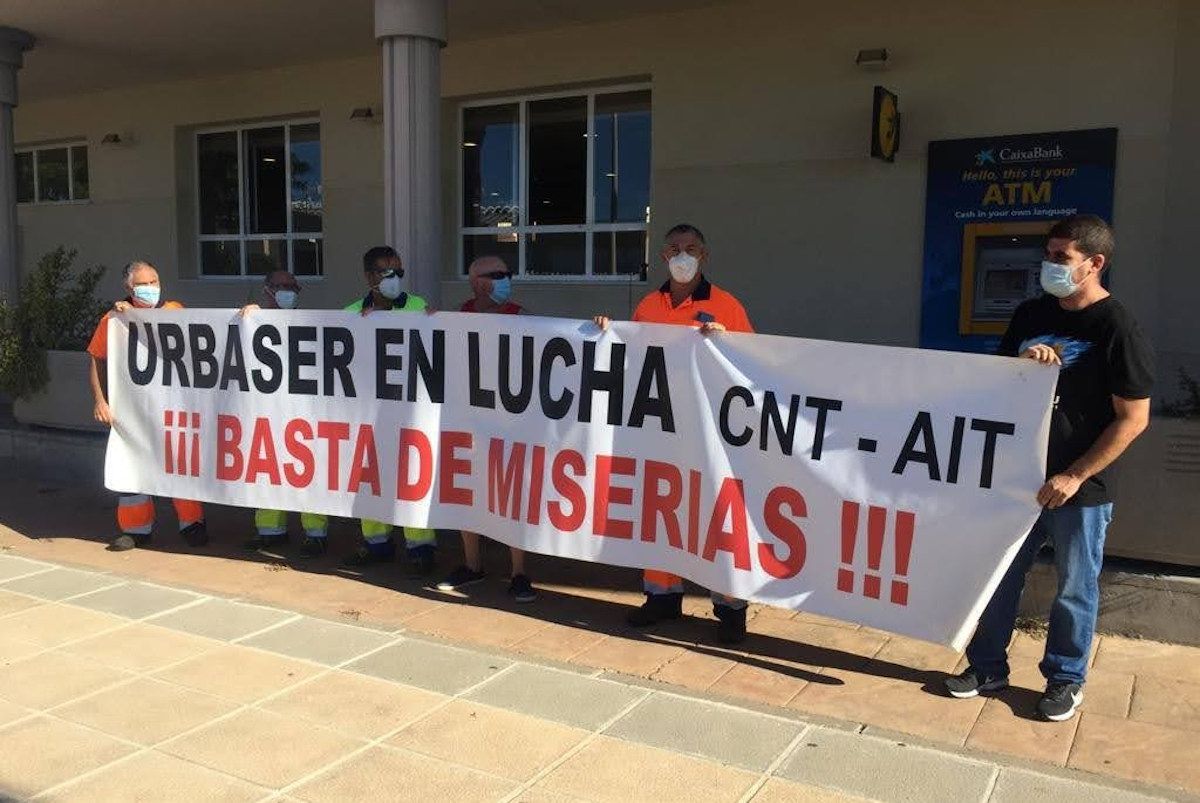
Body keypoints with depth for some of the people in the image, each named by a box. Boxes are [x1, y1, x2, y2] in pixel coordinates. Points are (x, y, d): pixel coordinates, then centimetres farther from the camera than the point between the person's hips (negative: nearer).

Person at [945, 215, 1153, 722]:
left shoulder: (1117, 328, -12)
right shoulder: (1030, 316, 6)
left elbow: (1133, 419, -13)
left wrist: (1074, 476, -16)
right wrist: (1022, 363, -9)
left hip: (1080, 488, -5)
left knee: (1075, 589, 9)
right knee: (999, 575, 12)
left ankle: (1065, 679, 27)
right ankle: (988, 666, 27)